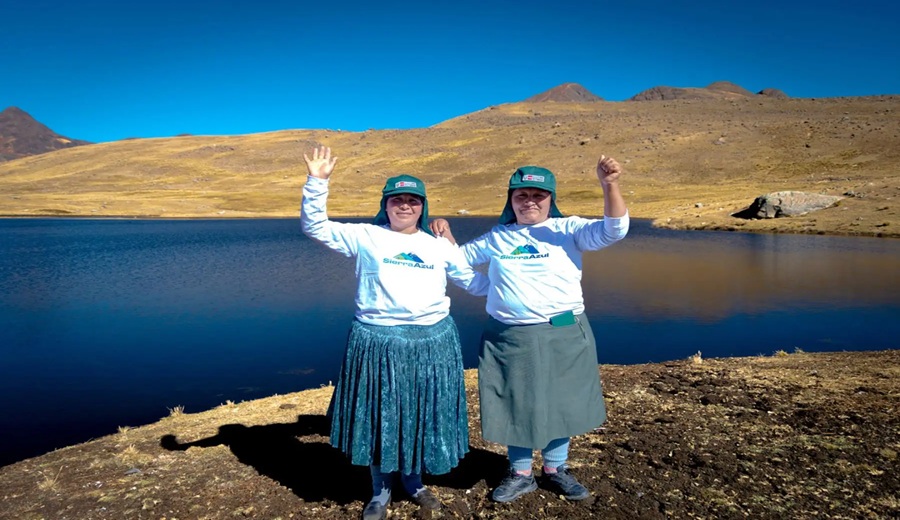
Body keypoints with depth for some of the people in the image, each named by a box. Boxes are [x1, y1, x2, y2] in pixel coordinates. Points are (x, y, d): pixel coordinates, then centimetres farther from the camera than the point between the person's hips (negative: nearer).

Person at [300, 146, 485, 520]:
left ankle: (413, 480, 37)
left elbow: (472, 279, 21)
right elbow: (315, 227, -1)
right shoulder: (365, 237, 3)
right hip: (378, 340, -2)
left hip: (432, 340, 3)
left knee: (422, 414, 13)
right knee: (380, 416, 8)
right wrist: (317, 182, -12)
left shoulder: (439, 246, 12)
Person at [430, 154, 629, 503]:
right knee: (515, 406, 12)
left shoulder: (568, 230, -1)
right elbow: (458, 258, 22)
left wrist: (609, 186, -30)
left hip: (563, 336, -1)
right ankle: (520, 474, 33)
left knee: (560, 403, 14)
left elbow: (613, 230, -15)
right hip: (509, 338, 2)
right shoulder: (496, 238, 8)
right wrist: (444, 234, 3)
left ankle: (556, 470, 37)